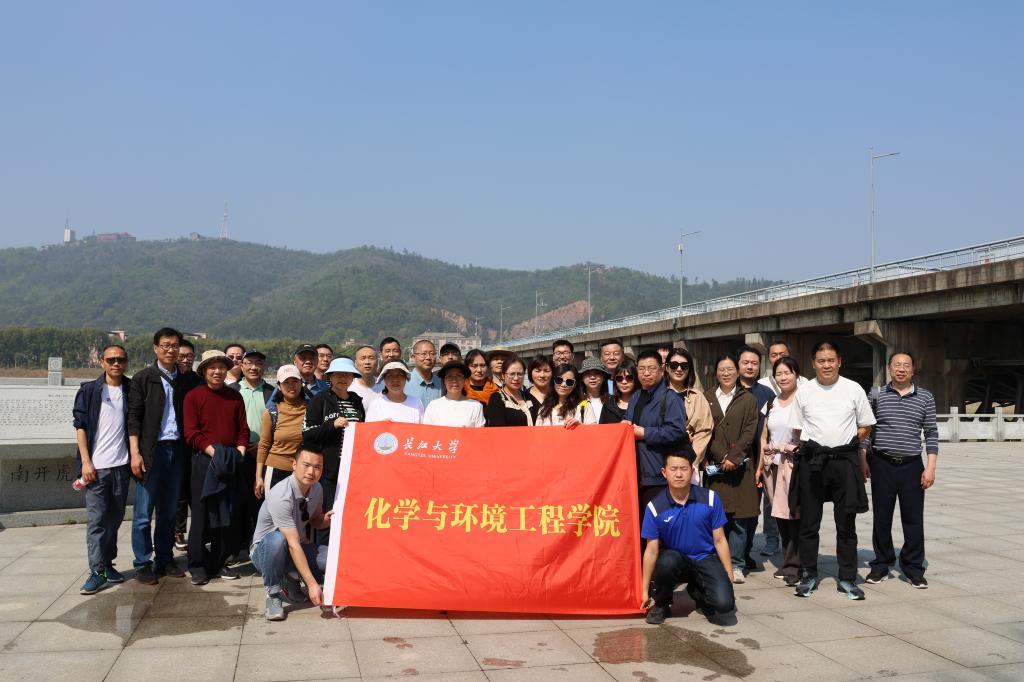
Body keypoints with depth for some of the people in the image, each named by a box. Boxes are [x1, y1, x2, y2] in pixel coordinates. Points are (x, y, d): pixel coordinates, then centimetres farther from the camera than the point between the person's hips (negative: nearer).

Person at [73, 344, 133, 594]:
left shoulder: (131, 391, 7)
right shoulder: (89, 391, 2)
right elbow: (80, 426, 0)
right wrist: (86, 461, -7)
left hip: (121, 464, 3)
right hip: (96, 466, -2)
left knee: (115, 517, 10)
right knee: (96, 519, -4)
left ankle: (108, 563, 21)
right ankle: (97, 571, -1)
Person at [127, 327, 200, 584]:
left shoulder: (188, 380, 10)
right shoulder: (143, 378, 1)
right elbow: (134, 417, -3)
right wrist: (135, 452, -11)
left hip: (177, 450, 3)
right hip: (151, 450, -3)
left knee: (169, 510, 11)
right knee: (144, 512, 0)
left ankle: (165, 560, 20)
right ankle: (143, 564, 9)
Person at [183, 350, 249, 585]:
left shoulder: (235, 397, 12)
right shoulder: (194, 396, 0)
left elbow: (243, 429, 13)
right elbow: (191, 433, -6)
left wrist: (239, 451, -3)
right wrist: (213, 451, -15)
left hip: (230, 463, 4)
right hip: (204, 460, -4)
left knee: (226, 514, 7)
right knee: (201, 513, -2)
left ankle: (218, 563, 17)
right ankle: (198, 566, 7)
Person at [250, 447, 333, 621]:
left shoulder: (317, 489, -7)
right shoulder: (281, 496, -29)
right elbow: (293, 544, -33)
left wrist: (325, 520, -13)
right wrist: (312, 584, -38)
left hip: (301, 549, 6)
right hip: (266, 551, -6)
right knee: (277, 539, -39)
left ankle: (288, 582, 8)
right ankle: (273, 593, -16)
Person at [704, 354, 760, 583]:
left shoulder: (748, 399, 9)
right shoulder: (707, 398, 11)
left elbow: (750, 431, 0)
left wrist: (734, 457, -11)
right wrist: (722, 456, -9)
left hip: (740, 465, -1)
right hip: (715, 466, 1)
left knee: (740, 515, -2)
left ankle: (737, 564, 4)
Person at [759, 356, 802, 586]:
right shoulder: (772, 403, 14)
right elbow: (764, 437, 18)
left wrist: (793, 447, -17)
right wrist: (761, 465, 10)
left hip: (795, 464, -6)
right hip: (773, 465, 6)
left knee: (794, 514, -6)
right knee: (780, 516, 9)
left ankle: (794, 566, 2)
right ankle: (787, 563, 19)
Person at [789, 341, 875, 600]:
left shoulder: (854, 389, 2)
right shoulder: (804, 391, 4)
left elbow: (865, 427, 9)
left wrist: (844, 443, 4)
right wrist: (814, 447, 5)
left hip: (845, 460, 0)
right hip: (812, 461, 1)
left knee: (846, 523, 6)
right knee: (809, 523, 7)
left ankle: (847, 578, 17)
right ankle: (808, 576, 19)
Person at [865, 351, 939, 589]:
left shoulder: (925, 397, 5)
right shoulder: (877, 395, 4)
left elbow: (931, 433, 5)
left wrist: (931, 467, -2)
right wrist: (863, 460, 2)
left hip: (912, 465, 0)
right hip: (882, 464, 0)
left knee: (914, 519, 2)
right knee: (881, 517, 6)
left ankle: (913, 569, 15)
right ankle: (881, 565, 19)